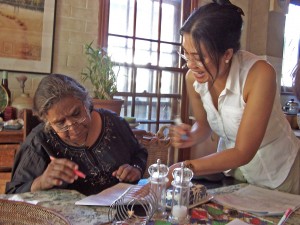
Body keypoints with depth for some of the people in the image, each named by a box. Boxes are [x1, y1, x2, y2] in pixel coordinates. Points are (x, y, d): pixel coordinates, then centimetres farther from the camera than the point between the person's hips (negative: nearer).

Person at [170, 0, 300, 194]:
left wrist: (186, 167, -33)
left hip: (280, 173, -3)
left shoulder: (259, 74, -32)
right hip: (232, 165, 4)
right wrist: (192, 137, -21)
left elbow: (243, 153, -29)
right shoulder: (193, 77, -17)